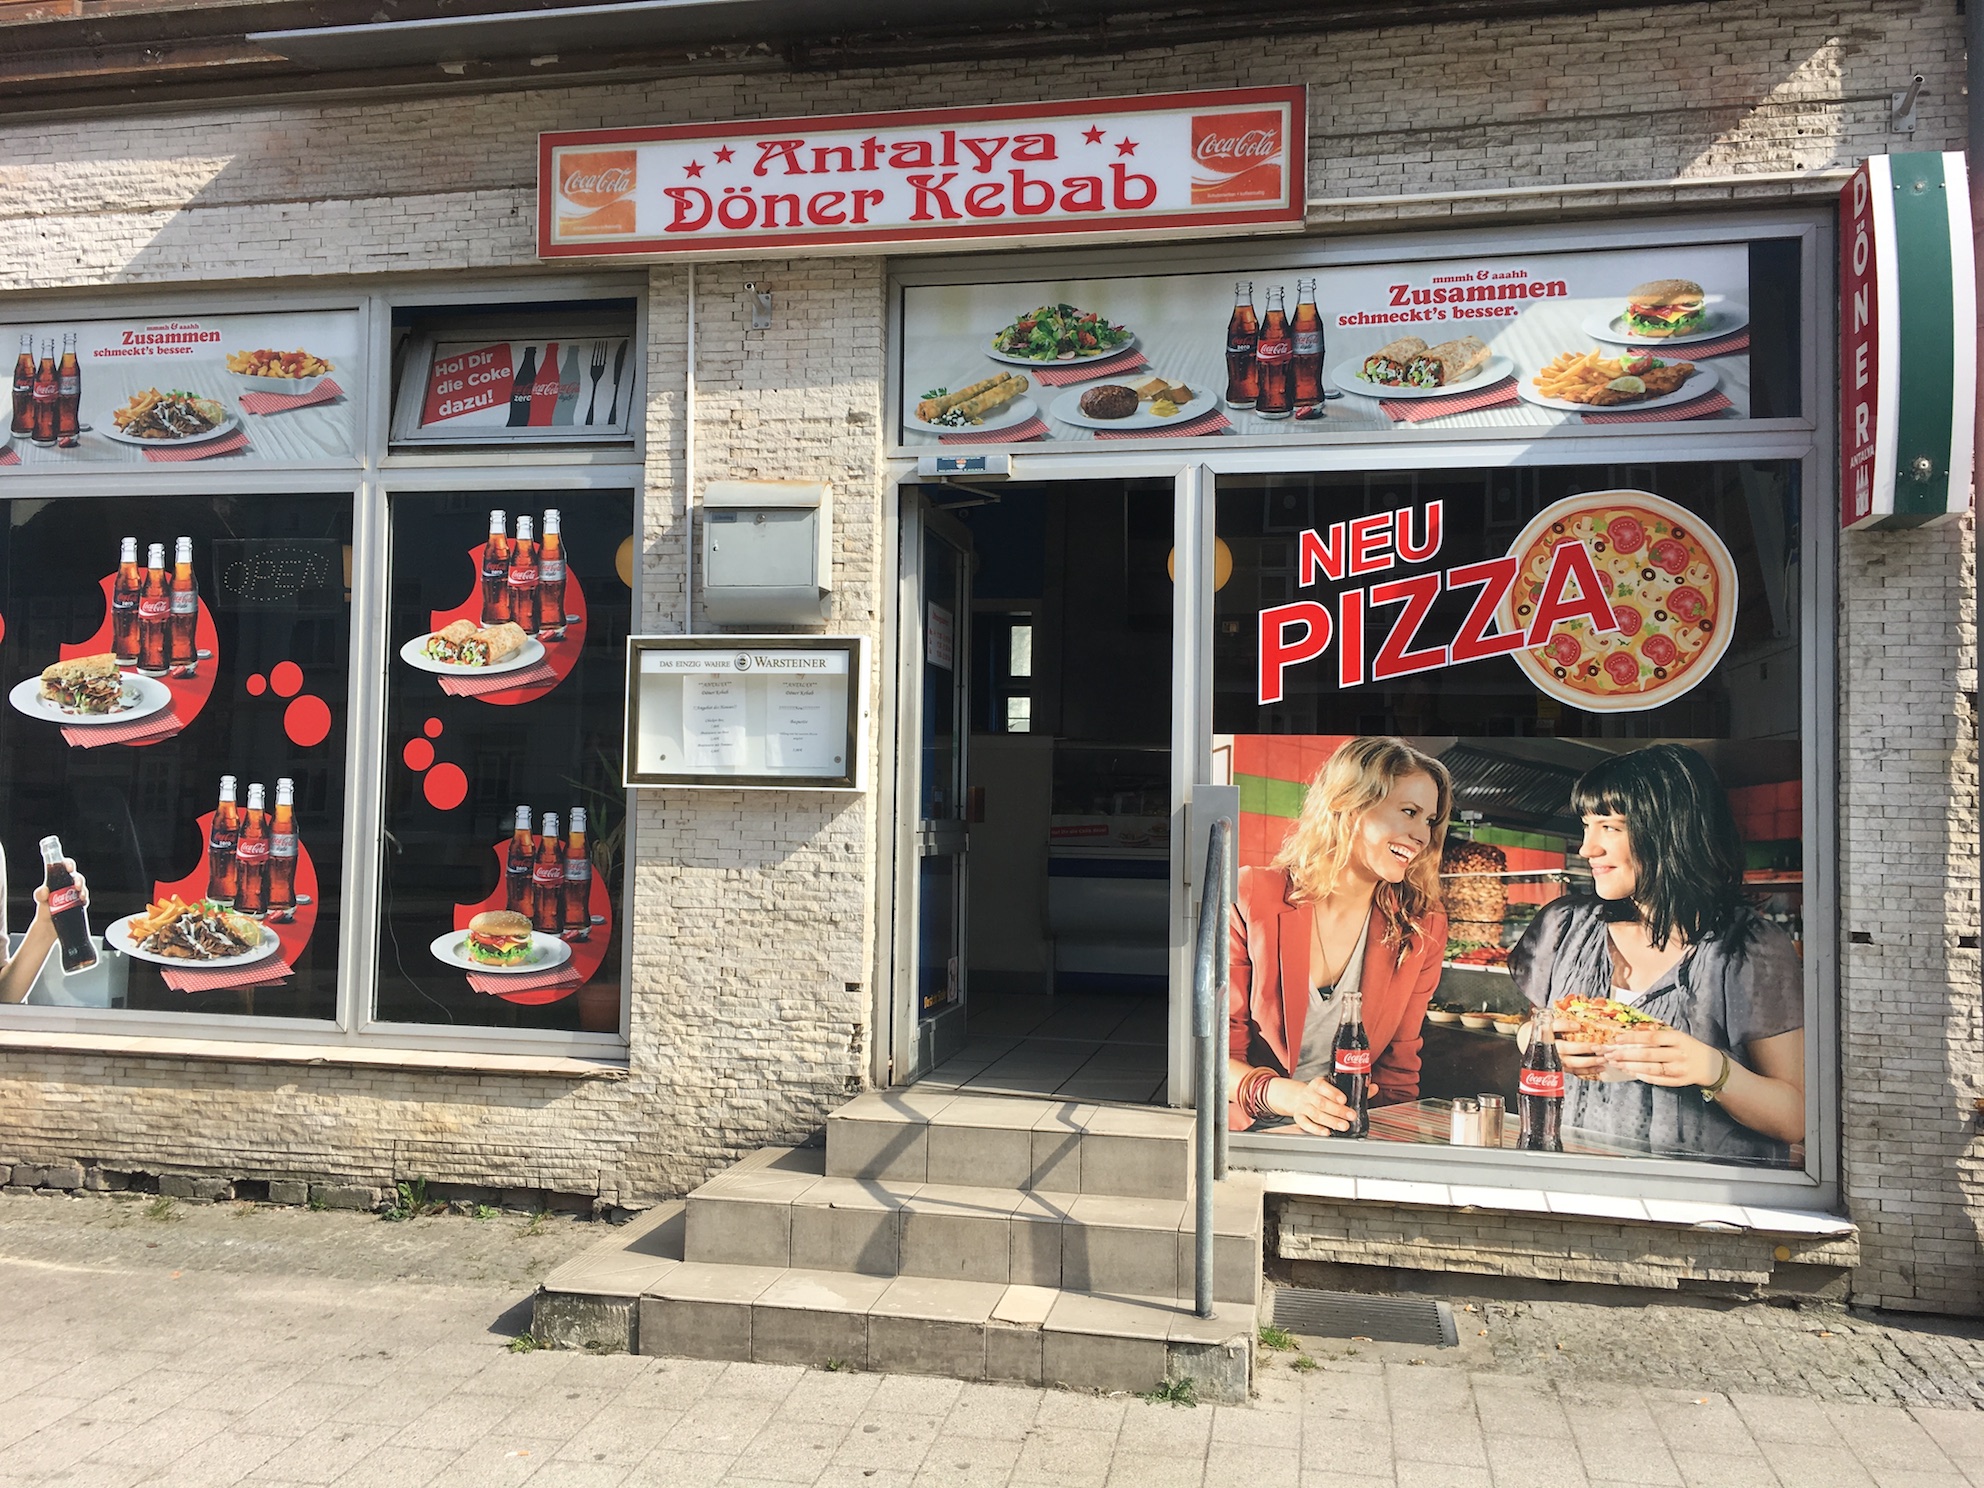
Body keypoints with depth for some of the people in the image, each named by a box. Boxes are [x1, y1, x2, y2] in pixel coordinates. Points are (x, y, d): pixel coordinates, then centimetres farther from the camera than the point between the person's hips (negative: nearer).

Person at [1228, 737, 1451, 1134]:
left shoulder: (1423, 931, 3)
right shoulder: (1249, 898, -7)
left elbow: (1399, 1065, 8)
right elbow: (1216, 1053, -6)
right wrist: (1284, 1095, -25)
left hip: (1356, 1133, 1)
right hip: (1253, 1129, -1)